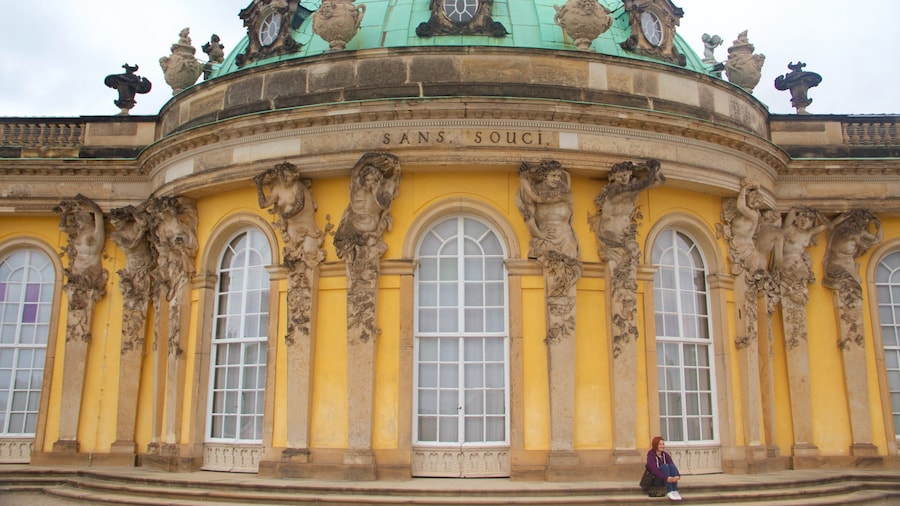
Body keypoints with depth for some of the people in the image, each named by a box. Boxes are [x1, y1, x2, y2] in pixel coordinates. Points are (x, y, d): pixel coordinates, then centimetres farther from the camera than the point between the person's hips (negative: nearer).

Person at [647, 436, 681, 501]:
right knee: (664, 466, -28)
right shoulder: (651, 456, -12)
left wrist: (677, 475, -31)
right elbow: (654, 470, -26)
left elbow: (673, 466, -9)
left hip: (666, 480, 5)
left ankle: (675, 491, -31)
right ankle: (669, 492, -36)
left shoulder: (665, 454, 4)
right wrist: (666, 478, -41)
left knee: (672, 466, -21)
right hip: (654, 480, -5)